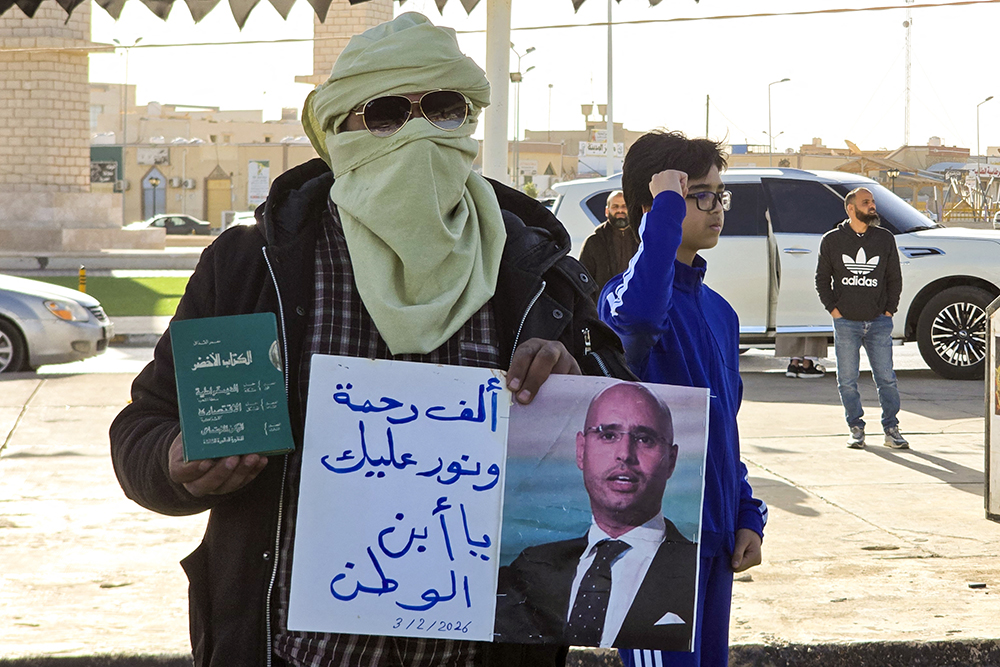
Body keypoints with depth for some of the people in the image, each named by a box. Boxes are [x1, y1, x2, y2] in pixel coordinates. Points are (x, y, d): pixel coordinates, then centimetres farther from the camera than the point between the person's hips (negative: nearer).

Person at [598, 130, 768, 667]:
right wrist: (668, 205, -30)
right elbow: (639, 312, -40)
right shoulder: (622, 296, -12)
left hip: (715, 538, 8)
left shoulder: (720, 311, 14)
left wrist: (748, 516, 13)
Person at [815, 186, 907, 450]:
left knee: (886, 378, 0)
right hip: (845, 322, -1)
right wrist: (832, 308, -3)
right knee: (847, 381, 1)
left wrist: (889, 309, 3)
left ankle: (891, 429, 9)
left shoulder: (885, 238, 8)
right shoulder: (832, 240, 4)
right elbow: (822, 279, 8)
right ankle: (856, 428, 12)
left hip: (879, 322, 1)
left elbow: (894, 278, 13)